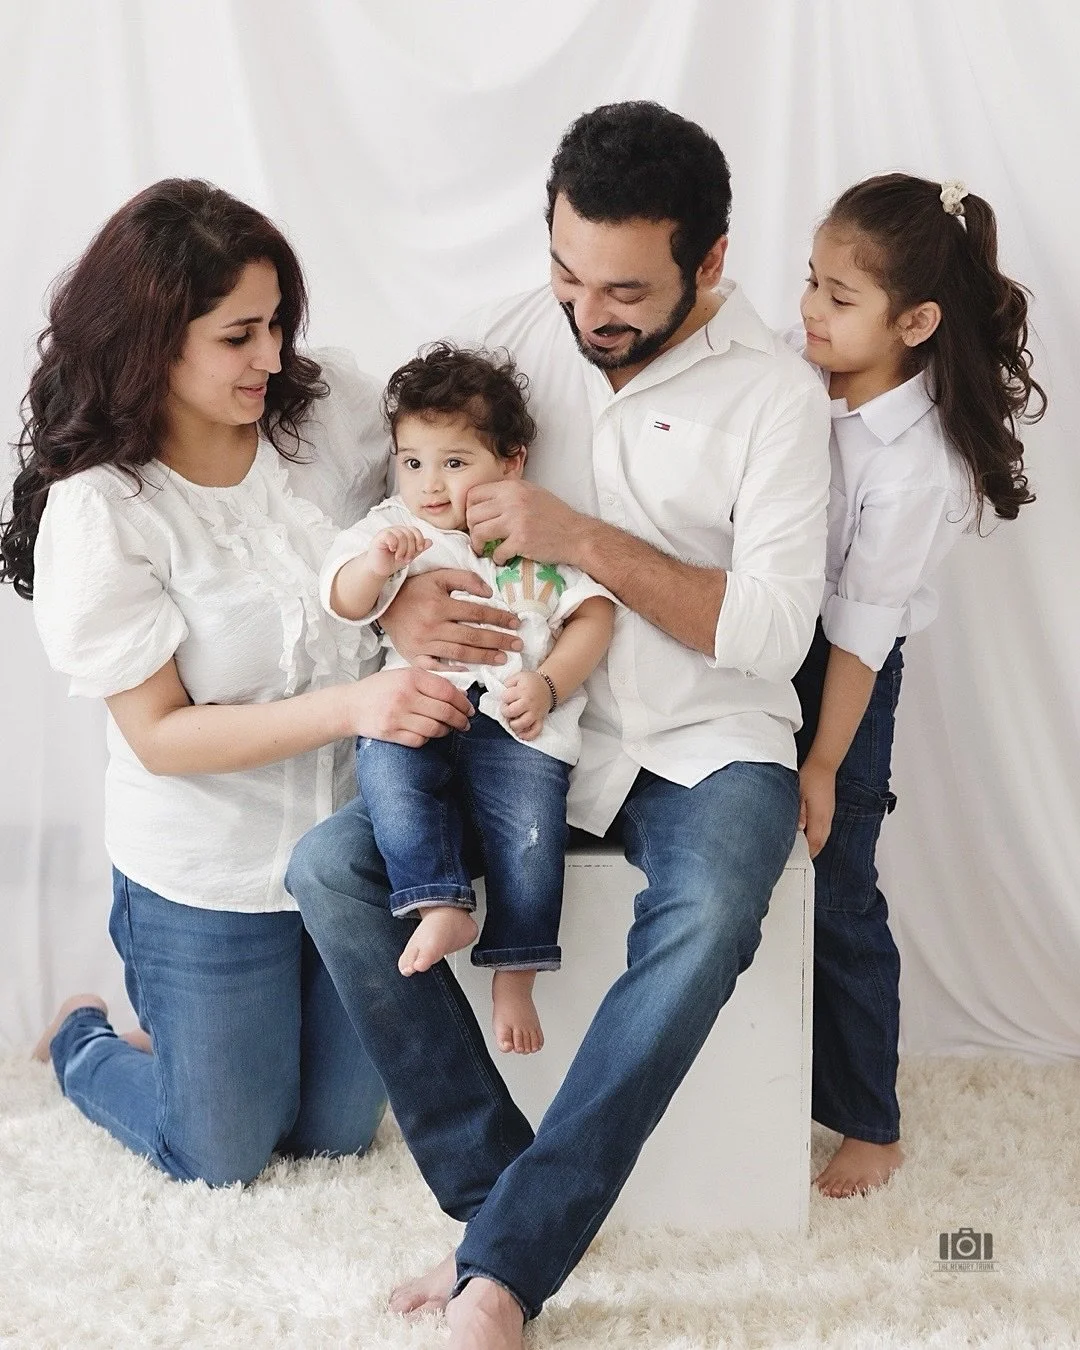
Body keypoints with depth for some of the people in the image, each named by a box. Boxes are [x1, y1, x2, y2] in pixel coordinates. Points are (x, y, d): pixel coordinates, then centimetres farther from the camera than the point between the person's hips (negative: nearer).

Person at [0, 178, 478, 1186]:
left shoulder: (332, 407, -12)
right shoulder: (98, 510, -22)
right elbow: (160, 735, -21)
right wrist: (350, 705, -33)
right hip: (207, 877, -4)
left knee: (338, 1132, 19)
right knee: (226, 1159, 15)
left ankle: (182, 1036, 45)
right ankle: (83, 1042, 42)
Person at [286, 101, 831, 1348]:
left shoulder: (774, 393, -7)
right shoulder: (514, 334, 2)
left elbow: (773, 632, -13)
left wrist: (584, 539, -22)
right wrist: (395, 599, -15)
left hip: (704, 741, -3)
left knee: (705, 919, -35)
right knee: (329, 865, -19)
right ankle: (507, 1197, -13)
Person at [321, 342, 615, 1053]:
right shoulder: (393, 528, 14)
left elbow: (594, 615, 7)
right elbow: (345, 603, 2)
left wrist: (547, 683, -9)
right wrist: (374, 565, -21)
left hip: (518, 716, -1)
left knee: (531, 824, -21)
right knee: (386, 768, -30)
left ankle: (515, 975, -10)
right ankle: (440, 907, -28)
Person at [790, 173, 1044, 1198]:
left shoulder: (916, 465, -24)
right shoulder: (795, 366, -8)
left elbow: (861, 628, -20)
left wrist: (823, 764, -14)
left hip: (840, 681, -6)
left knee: (836, 901, 5)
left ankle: (869, 1126, 24)